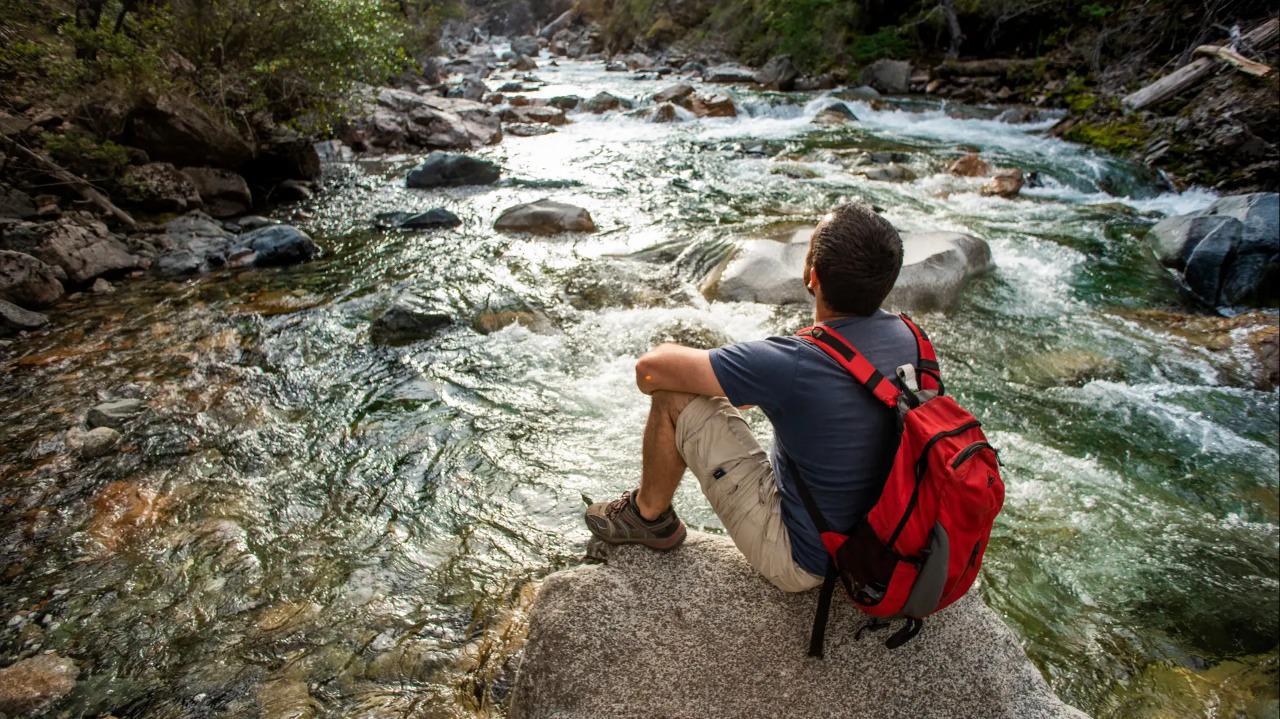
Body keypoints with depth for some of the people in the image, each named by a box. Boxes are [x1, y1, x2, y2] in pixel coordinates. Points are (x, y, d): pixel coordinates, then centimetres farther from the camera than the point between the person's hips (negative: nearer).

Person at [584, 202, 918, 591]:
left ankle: (649, 516, 17)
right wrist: (755, 387, 10)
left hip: (803, 561, -7)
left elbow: (650, 367, -23)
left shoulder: (793, 364, -33)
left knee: (675, 395, -9)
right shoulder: (905, 335, -11)